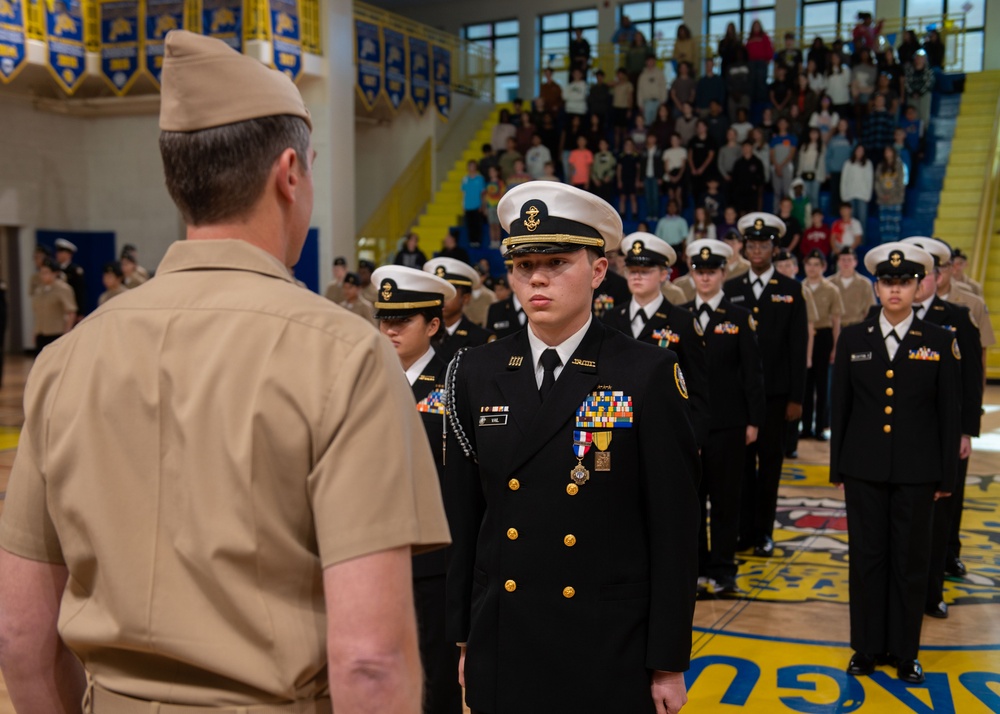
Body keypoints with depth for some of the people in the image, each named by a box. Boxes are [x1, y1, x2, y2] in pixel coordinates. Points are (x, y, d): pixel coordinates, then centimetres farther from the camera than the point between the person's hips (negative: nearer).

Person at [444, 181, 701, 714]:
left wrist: (669, 662, -6)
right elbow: (462, 519, 5)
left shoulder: (648, 375, -8)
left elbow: (674, 532, -7)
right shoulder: (476, 374, 1)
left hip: (610, 655, -2)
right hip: (502, 654, 3)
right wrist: (462, 636, 6)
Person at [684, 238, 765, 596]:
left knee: (725, 496, 3)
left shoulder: (740, 317, 0)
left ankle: (723, 569, 12)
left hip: (727, 421, -2)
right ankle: (695, 563, 18)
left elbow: (752, 372, -1)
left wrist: (754, 420, -5)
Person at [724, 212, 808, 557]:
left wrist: (796, 397, -5)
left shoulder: (791, 290, 2)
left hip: (774, 390, -1)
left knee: (770, 460, 5)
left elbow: (798, 347, -1)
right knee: (742, 460, 6)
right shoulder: (730, 289, 6)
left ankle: (764, 531, 14)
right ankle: (744, 529, 15)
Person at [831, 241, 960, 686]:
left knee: (911, 561, 7)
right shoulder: (853, 339, 2)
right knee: (866, 558, 7)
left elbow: (948, 414, 1)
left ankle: (904, 652, 21)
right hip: (864, 468, 1)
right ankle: (867, 648, 21)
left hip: (916, 471, -1)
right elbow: (840, 407, 5)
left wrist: (946, 476, 0)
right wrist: (837, 467, 4)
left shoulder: (939, 342, -1)